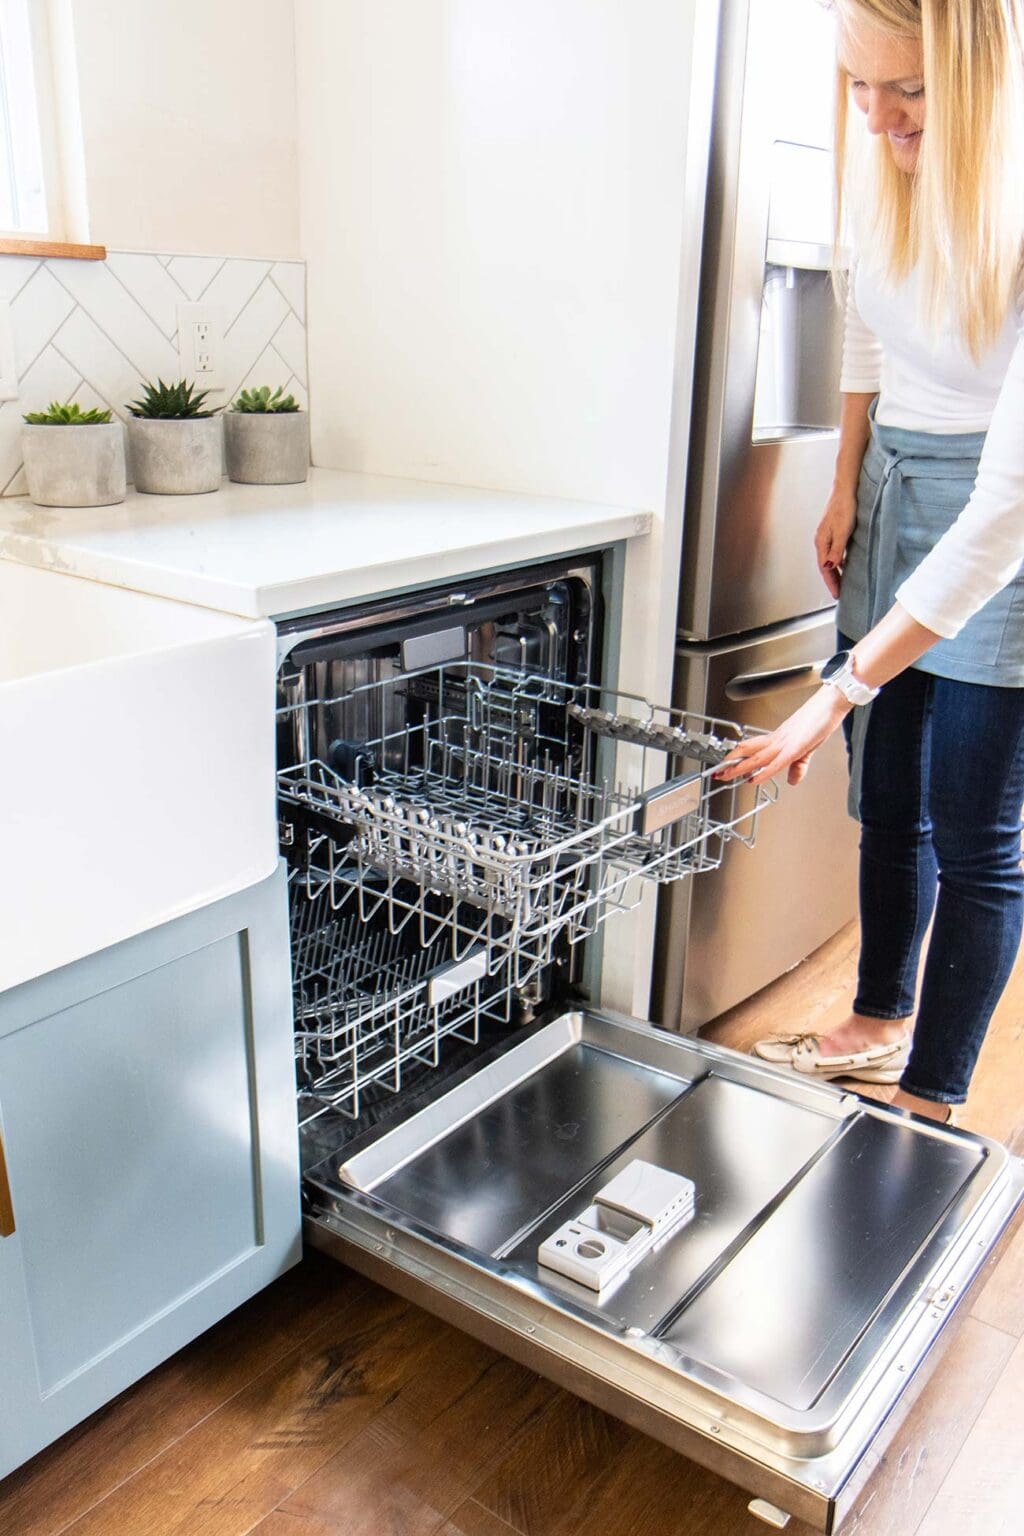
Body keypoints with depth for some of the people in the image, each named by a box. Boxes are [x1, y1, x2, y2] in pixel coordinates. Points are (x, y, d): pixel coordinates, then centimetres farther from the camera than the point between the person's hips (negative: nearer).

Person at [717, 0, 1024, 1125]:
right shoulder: (889, 168, -6)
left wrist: (842, 693, -32)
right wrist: (847, 485, 12)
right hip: (892, 494, 7)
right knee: (888, 804, 15)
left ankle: (930, 1105, 17)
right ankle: (877, 1026, 36)